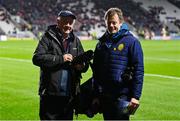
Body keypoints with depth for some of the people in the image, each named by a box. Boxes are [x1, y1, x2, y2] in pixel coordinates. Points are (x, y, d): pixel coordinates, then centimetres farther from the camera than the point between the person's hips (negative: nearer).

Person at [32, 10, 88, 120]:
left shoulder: (75, 40, 14)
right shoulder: (48, 37, -2)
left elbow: (84, 64, 19)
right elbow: (37, 58, -14)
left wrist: (82, 66, -5)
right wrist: (60, 58, -18)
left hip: (69, 94, 5)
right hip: (50, 94, -5)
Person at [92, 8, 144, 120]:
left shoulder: (131, 42, -5)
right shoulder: (101, 43, 12)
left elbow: (138, 70, -9)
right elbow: (96, 71, 16)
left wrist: (136, 96, -14)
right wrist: (96, 95, 13)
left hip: (122, 97, -5)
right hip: (104, 97, 6)